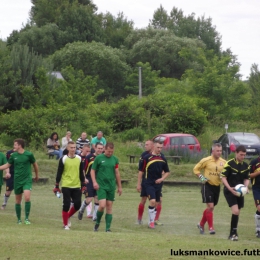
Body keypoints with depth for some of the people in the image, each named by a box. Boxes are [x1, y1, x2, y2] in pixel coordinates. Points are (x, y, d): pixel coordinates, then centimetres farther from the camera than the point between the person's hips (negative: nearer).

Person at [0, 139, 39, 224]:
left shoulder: (29, 154, -6)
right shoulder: (13, 155, 2)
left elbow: (35, 165, 8)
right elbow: (7, 165, 15)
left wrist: (37, 175, 19)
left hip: (27, 180, -4)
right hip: (17, 181, 4)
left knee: (27, 198, -21)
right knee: (18, 201, 7)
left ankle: (27, 218, -12)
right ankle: (19, 219, 19)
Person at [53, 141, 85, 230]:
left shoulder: (79, 159, 7)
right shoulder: (63, 159, -3)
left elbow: (81, 173, 14)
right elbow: (59, 173, -1)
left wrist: (83, 185, 11)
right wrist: (57, 186, -3)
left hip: (76, 186, 3)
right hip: (66, 186, -3)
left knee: (77, 204, -2)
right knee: (66, 205, -4)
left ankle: (67, 217, 23)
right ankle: (65, 224, 8)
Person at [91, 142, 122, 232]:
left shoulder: (115, 159, 7)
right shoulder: (98, 158, -3)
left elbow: (117, 173, 14)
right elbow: (92, 171, 2)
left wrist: (119, 186, 14)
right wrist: (94, 182, -11)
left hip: (111, 186, 4)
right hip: (101, 186, -3)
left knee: (109, 207, 3)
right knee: (102, 206, -15)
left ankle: (108, 228, 6)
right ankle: (97, 223, 10)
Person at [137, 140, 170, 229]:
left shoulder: (162, 158, 7)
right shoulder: (147, 158, -6)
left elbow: (167, 172, 17)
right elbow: (141, 171, -1)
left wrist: (162, 179, -2)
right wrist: (139, 184, -2)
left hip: (158, 184, 5)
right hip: (149, 184, -5)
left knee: (156, 202, 8)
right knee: (152, 201, -19)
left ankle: (152, 221, 22)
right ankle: (151, 221, -9)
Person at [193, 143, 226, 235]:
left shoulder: (223, 162, 3)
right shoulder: (206, 160, -9)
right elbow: (196, 169, 1)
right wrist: (201, 177, -13)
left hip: (217, 186, 5)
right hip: (207, 186, -5)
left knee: (210, 208, 13)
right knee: (210, 206, -13)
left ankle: (201, 224, 31)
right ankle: (211, 227, -5)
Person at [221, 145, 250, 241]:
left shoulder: (246, 166, 5)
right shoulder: (229, 164, -12)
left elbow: (246, 179, 13)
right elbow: (223, 177, -11)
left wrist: (245, 187, -7)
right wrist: (230, 188, -23)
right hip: (229, 191, -6)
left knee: (237, 213, 10)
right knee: (235, 211, -18)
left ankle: (233, 234, 22)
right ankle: (233, 233, -10)